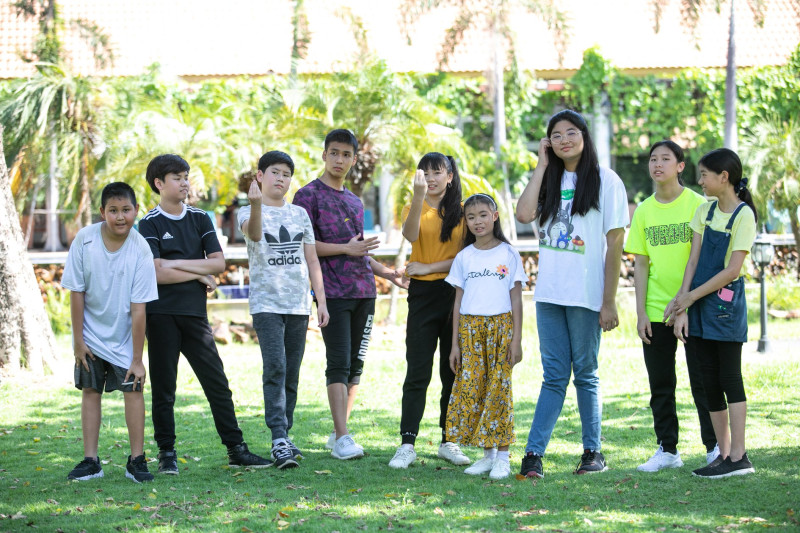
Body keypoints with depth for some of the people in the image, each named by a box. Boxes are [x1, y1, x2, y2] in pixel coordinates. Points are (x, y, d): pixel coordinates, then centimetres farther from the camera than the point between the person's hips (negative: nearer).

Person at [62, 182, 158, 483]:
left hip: (124, 336, -1)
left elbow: (138, 309, -19)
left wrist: (137, 359, -17)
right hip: (91, 334, 1)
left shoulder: (140, 249, -21)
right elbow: (76, 293, -8)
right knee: (90, 390, 3)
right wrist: (78, 341, -6)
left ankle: (136, 460, -1)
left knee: (133, 388, -8)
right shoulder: (85, 240, -17)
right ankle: (90, 461, 8)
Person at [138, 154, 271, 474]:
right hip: (161, 315, -3)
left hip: (194, 313, 3)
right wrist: (200, 275, -4)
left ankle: (236, 449, 5)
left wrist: (177, 264, -7)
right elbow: (157, 273, -12)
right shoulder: (149, 224, 0)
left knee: (217, 382, 1)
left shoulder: (199, 219, 11)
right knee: (163, 387, 2)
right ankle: (167, 453, 12)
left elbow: (218, 263, 2)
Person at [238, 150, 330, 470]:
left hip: (298, 305, 5)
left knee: (291, 374, 8)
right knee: (275, 368, -17)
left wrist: (321, 300, 9)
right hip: (266, 303, -5)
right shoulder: (249, 212, 0)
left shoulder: (299, 214, 14)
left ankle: (284, 436, 16)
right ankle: (279, 441, -22)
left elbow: (312, 260, 15)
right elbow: (253, 232, -25)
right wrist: (256, 203, -45)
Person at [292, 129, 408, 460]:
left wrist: (386, 272, 17)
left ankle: (338, 432, 14)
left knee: (355, 364, 7)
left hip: (363, 291, 7)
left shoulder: (355, 202, 20)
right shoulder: (309, 195, -1)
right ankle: (342, 438, -15)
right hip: (333, 292, -7)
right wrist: (346, 249, -14)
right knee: (338, 363, -12)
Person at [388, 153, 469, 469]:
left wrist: (429, 267, -9)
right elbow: (410, 235, -17)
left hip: (455, 293, 1)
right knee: (417, 372, -5)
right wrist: (419, 196, -28)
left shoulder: (462, 211, 6)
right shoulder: (414, 208, 7)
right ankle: (407, 444, -5)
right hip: (423, 295, -1)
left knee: (453, 371, 6)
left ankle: (449, 442, 14)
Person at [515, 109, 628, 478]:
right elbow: (524, 214, -7)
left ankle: (593, 451, 14)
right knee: (554, 375, 4)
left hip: (585, 295, -4)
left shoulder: (605, 181, -3)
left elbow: (615, 244, -5)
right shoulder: (550, 181, 12)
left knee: (585, 374, 4)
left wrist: (609, 301, -10)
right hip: (549, 294, 4)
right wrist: (542, 165, -2)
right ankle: (533, 453, 1)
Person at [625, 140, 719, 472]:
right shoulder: (644, 211, 8)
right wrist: (640, 312, 3)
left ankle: (715, 447, 10)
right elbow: (641, 264, 9)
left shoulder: (697, 204, -4)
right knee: (660, 384, 7)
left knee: (702, 381, 0)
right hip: (656, 311, 4)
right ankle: (667, 450, 16)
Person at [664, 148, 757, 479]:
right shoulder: (704, 211, 10)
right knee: (710, 381, 6)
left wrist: (689, 297, -11)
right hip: (700, 306, 7)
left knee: (729, 377, -6)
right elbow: (694, 260, 5)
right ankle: (724, 455, 11)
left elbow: (732, 269, -14)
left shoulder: (744, 215, -10)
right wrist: (683, 307, -3)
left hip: (725, 303, -7)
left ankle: (738, 457, -5)